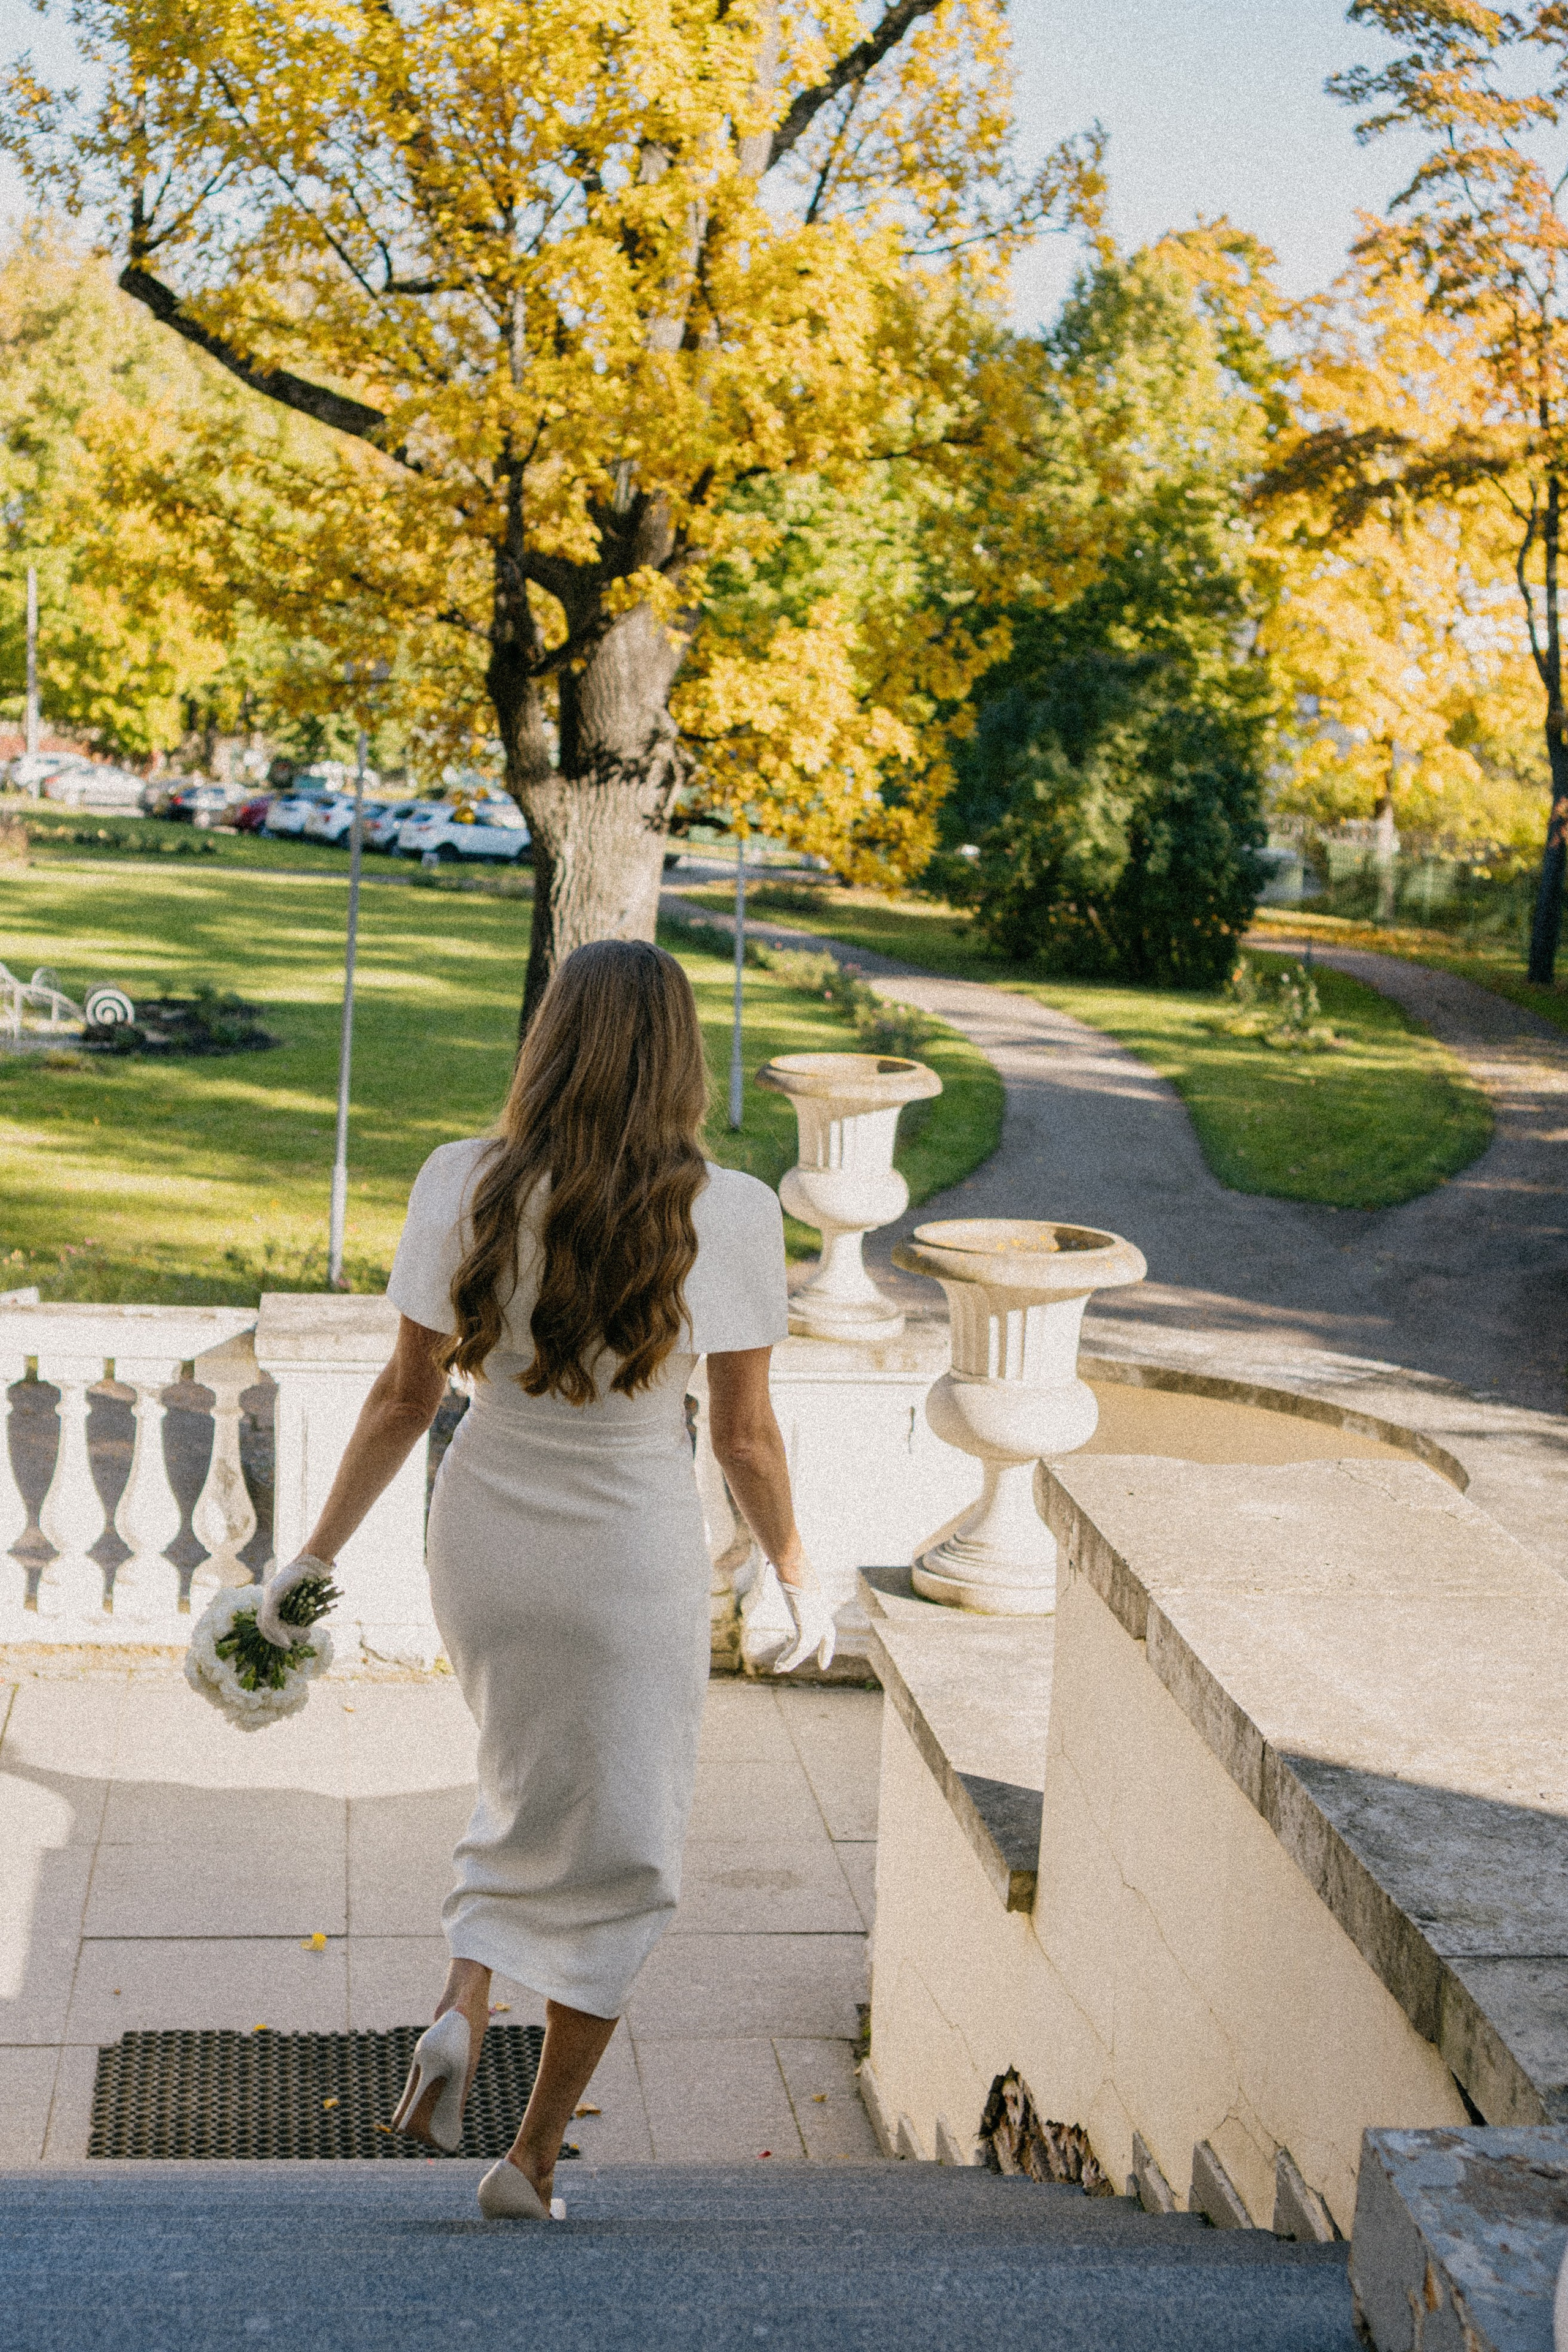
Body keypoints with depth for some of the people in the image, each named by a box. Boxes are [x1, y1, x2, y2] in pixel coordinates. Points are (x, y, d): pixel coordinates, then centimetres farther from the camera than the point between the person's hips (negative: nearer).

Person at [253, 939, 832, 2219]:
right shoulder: (727, 1214, -14)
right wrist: (801, 1579, 8)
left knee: (528, 1786, 29)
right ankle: (535, 2154, 18)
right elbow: (745, 1437, -8)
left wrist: (317, 1553, 7)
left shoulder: (465, 1186, -10)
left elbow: (407, 1393, -5)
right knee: (617, 1853, 14)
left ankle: (462, 2004, 8)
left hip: (484, 1535, 3)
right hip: (634, 1553, -3)